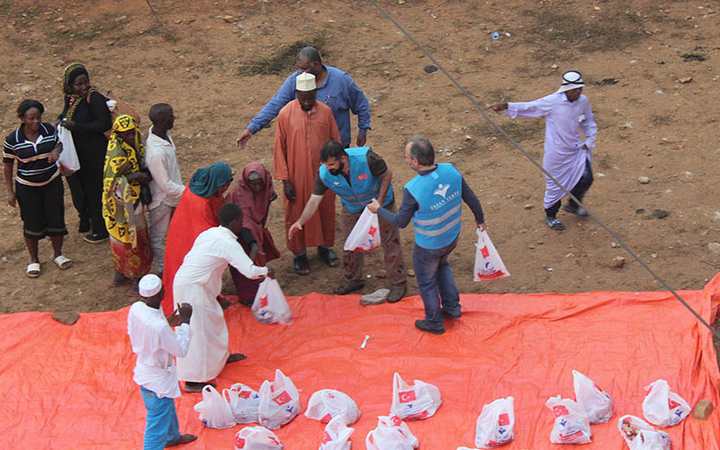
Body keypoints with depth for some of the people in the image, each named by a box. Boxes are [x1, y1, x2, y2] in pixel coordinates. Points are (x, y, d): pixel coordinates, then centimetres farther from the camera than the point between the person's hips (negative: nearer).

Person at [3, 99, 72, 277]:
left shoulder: (49, 130, -11)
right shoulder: (13, 140, -16)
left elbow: (59, 143, 9)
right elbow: (7, 165, -5)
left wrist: (56, 151, -15)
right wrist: (10, 191, -5)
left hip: (52, 183, 2)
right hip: (27, 188, -2)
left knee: (56, 219, 8)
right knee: (32, 223, 7)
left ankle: (58, 254, 30)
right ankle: (34, 260, 26)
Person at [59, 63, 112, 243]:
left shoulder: (95, 99, -20)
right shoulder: (70, 98, 3)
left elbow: (105, 124, -23)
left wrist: (76, 126, -25)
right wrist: (63, 122, -3)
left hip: (95, 154, -7)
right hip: (77, 152, 7)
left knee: (95, 190, 4)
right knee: (79, 188, 19)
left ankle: (101, 230, 19)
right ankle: (86, 223, 38)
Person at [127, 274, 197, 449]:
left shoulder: (135, 309, -16)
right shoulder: (159, 326, -39)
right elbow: (181, 350, -21)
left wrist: (169, 323, 0)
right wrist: (185, 321, -15)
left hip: (144, 371, 9)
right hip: (158, 380, -9)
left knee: (168, 408, 35)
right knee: (158, 423, 9)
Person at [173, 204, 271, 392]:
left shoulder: (211, 233, 8)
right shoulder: (228, 243, -19)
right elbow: (250, 271, -24)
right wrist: (266, 272, -2)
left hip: (186, 281, 9)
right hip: (192, 288, -9)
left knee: (212, 321, 25)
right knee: (197, 332, 0)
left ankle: (220, 356, 45)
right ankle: (193, 380, 8)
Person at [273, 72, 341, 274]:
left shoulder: (325, 112, -8)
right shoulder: (286, 114, -14)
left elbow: (336, 142, 2)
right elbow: (279, 149, -8)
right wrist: (285, 180, -9)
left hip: (323, 174, 2)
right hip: (297, 177, -2)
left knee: (325, 211, 17)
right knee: (297, 214, 11)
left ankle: (324, 246, 39)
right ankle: (299, 254, 29)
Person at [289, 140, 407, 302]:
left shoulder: (366, 158, -37)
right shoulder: (324, 173, -26)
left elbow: (387, 174, -21)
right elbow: (315, 199, -17)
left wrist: (379, 202, -24)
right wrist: (301, 221, -27)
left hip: (380, 203, -3)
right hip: (352, 209, 4)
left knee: (390, 242, 3)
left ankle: (398, 283, 15)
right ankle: (353, 280, 33)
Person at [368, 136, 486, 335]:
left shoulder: (413, 190, -32)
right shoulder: (451, 171, -19)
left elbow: (400, 222, -17)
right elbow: (471, 199, -5)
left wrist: (379, 210, 1)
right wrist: (480, 220, 15)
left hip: (428, 246, -5)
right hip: (452, 237, 5)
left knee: (427, 282, 21)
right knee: (441, 265, 36)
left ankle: (435, 322, 39)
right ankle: (452, 307, 44)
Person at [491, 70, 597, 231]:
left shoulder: (583, 101, -6)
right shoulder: (552, 102, -21)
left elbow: (589, 123, 10)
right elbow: (529, 107, -20)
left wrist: (589, 142, 1)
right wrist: (506, 107, -31)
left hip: (576, 149, 4)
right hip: (556, 153, -4)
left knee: (586, 178, 2)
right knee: (555, 183, 8)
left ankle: (573, 205, 33)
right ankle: (550, 216, 33)